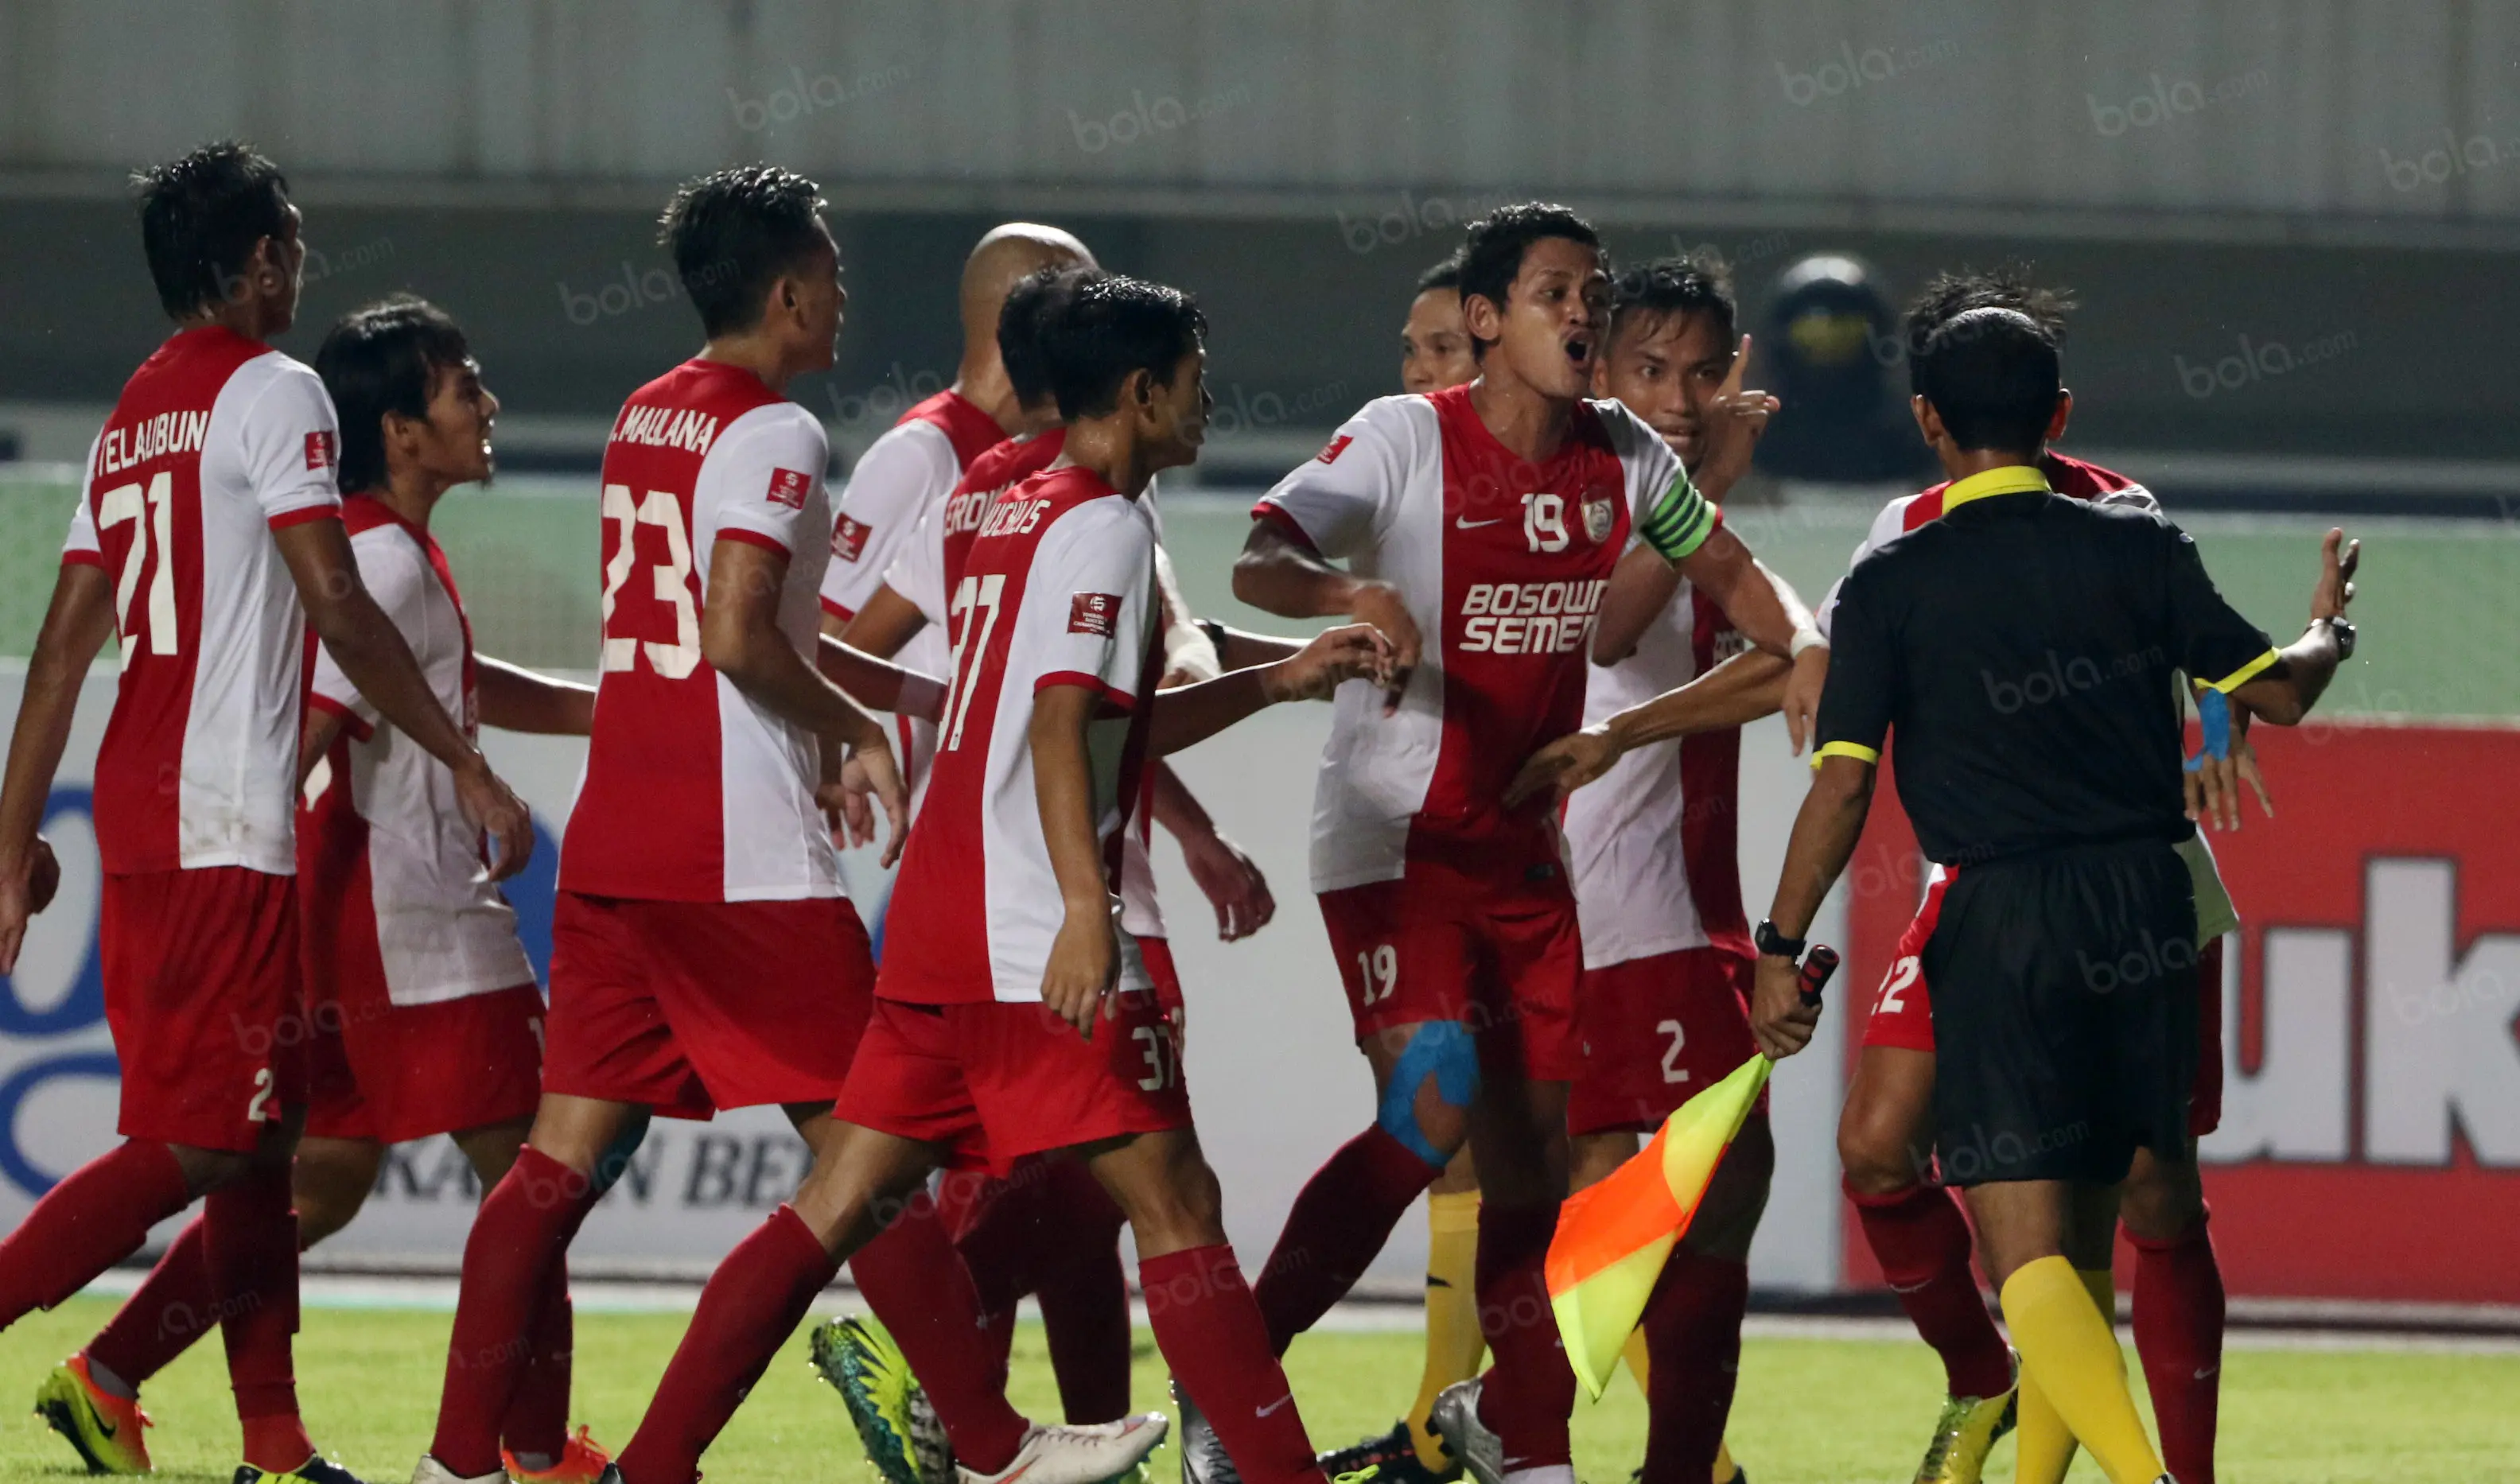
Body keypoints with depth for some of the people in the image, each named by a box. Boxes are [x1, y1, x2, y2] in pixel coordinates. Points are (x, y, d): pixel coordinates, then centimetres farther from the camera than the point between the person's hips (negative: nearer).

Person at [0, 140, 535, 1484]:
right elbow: (339, 612, -14)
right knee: (197, 1142, -10)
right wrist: (465, 764, -9)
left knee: (260, 1133, 12)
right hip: (226, 826, -9)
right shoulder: (271, 392, -8)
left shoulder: (132, 417, 17)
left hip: (138, 818, 9)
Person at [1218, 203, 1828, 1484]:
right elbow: (1258, 564, -21)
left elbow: (1727, 572, 16)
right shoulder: (1409, 438, -12)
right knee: (1433, 1107, -24)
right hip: (1391, 834, -6)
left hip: (1522, 845, 6)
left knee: (1537, 1156, 7)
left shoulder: (1622, 458, 4)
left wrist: (1802, 644, -6)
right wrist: (1348, 593, -43)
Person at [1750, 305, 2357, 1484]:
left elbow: (1843, 782, -6)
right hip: (2147, 906, 4)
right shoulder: (2138, 546, 4)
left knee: (2027, 1249, -10)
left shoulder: (1892, 585, -1)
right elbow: (2276, 690, 8)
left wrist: (1781, 949, 1)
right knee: (2080, 1241, 17)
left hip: (2001, 913, -4)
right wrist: (2329, 629, 30)